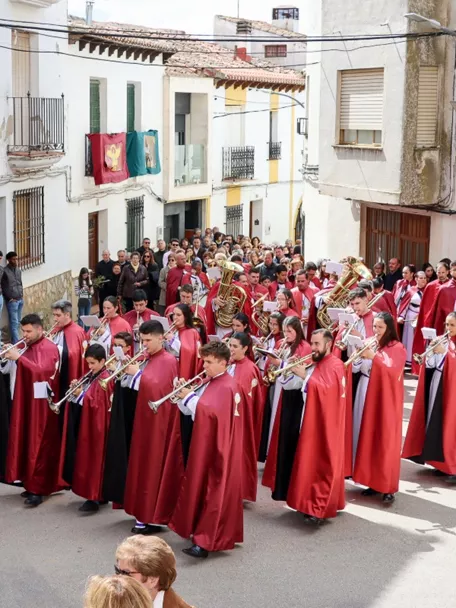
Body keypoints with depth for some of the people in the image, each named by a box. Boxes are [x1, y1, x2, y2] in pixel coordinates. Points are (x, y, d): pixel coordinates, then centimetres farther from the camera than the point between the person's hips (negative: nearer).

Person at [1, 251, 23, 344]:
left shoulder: (18, 270, 9)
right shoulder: (5, 271, -13)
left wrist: (22, 294, 10)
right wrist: (9, 298, -11)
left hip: (20, 300, 7)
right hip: (12, 301, -7)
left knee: (18, 322, 13)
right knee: (14, 323, -6)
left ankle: (15, 340, 23)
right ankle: (16, 343, -4)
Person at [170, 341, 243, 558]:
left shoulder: (225, 386, -16)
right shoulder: (210, 383, 13)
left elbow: (208, 411, -27)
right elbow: (190, 410, 13)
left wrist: (188, 396, -17)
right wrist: (184, 394, -5)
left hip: (217, 449, -9)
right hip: (205, 445, 9)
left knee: (214, 491, -7)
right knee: (201, 487, 14)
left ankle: (205, 541, -8)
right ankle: (201, 532, 25)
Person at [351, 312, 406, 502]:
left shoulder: (397, 348, -7)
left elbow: (392, 371, -21)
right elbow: (357, 368, 7)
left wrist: (374, 357, -31)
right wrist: (359, 354, -12)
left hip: (386, 399, -6)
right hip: (366, 396, 6)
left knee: (385, 441, -6)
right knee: (368, 438, 8)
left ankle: (388, 487, -2)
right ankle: (372, 481, 16)